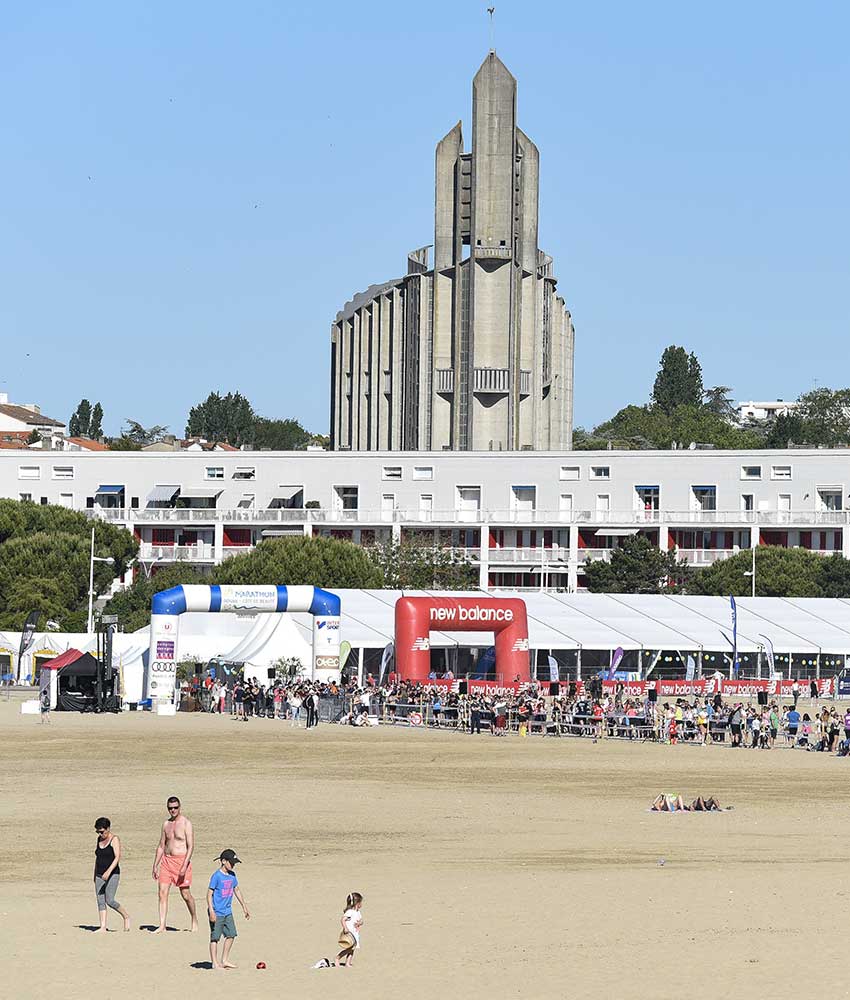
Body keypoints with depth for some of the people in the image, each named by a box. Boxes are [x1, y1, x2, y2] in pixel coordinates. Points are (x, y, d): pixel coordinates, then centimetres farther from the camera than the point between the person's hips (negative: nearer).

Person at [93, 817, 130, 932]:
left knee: (109, 901, -14)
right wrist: (95, 874, 21)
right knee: (100, 901, -1)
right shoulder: (99, 840, 13)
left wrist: (108, 871, -28)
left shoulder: (114, 839, -8)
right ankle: (103, 928, -2)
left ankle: (126, 917, 7)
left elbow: (117, 857, -18)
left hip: (112, 874, -7)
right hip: (100, 875, 7)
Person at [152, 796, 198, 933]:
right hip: (166, 860, 5)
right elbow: (161, 846, 17)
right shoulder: (166, 824, 11)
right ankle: (162, 926, -5)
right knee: (162, 893, -5)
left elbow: (191, 846, -13)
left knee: (185, 894, 2)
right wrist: (155, 866, 13)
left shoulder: (186, 823, -7)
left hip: (181, 860, -5)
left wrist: (185, 866, -22)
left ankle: (194, 920, 24)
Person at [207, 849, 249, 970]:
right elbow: (209, 894, -15)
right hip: (217, 913, -8)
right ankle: (215, 963, 6)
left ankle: (224, 960, 19)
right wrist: (211, 911, -22)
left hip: (228, 912, 8)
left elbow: (237, 890, 21)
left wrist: (244, 907, 24)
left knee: (231, 935, 9)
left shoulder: (232, 875, 8)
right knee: (215, 937, 0)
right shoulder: (216, 876, -14)